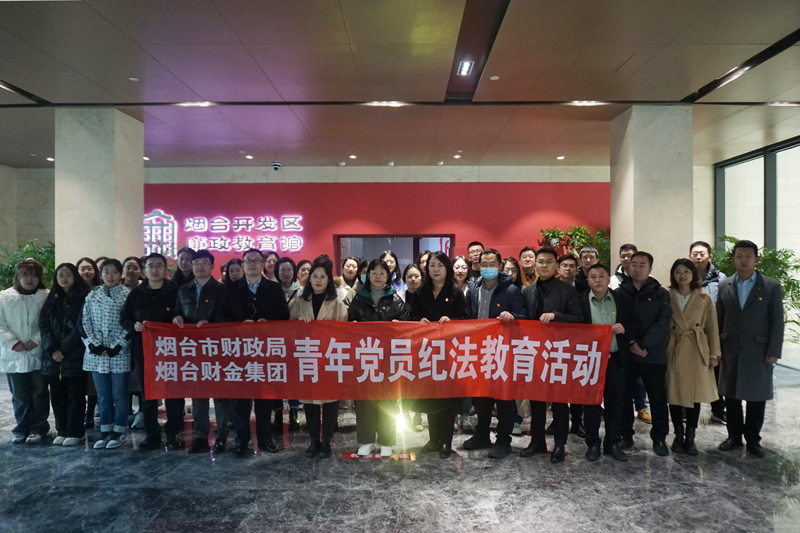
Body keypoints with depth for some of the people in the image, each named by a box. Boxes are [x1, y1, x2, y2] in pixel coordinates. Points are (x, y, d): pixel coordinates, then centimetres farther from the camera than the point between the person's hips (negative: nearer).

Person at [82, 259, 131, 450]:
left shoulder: (128, 295, -3)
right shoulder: (92, 296, 7)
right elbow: (85, 323, 5)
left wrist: (116, 347, -13)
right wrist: (94, 346, -7)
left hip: (119, 355, -3)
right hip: (96, 354, 4)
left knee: (119, 395, 4)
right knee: (103, 396, 11)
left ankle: (119, 432, 14)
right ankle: (105, 431, 21)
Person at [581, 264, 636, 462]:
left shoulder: (622, 300, 4)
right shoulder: (580, 301, -3)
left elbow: (635, 324, 9)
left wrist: (625, 328, -12)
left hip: (615, 359, 2)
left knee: (615, 403, 9)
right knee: (591, 402, 6)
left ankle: (612, 443, 23)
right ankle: (593, 444, 19)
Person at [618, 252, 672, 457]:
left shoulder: (660, 294, 4)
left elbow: (664, 322, -7)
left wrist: (643, 344, -16)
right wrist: (630, 343, -14)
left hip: (653, 355, -1)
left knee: (658, 398, 5)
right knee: (624, 397, 6)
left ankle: (659, 438, 19)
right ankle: (625, 436, 19)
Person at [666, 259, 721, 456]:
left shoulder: (704, 298, 2)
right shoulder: (667, 297, 2)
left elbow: (712, 327, 3)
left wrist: (714, 354, 0)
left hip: (698, 351, 0)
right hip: (674, 350, 0)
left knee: (694, 394, 4)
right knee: (674, 393, 4)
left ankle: (690, 438, 15)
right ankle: (678, 435, 19)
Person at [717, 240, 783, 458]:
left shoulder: (771, 287, -1)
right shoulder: (724, 286, 6)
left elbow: (777, 322, -3)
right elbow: (718, 319, 7)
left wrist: (774, 351, -8)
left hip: (758, 353, -2)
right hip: (730, 352, 2)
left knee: (756, 398, 6)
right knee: (731, 396, 9)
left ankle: (753, 439, 21)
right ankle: (734, 436, 23)